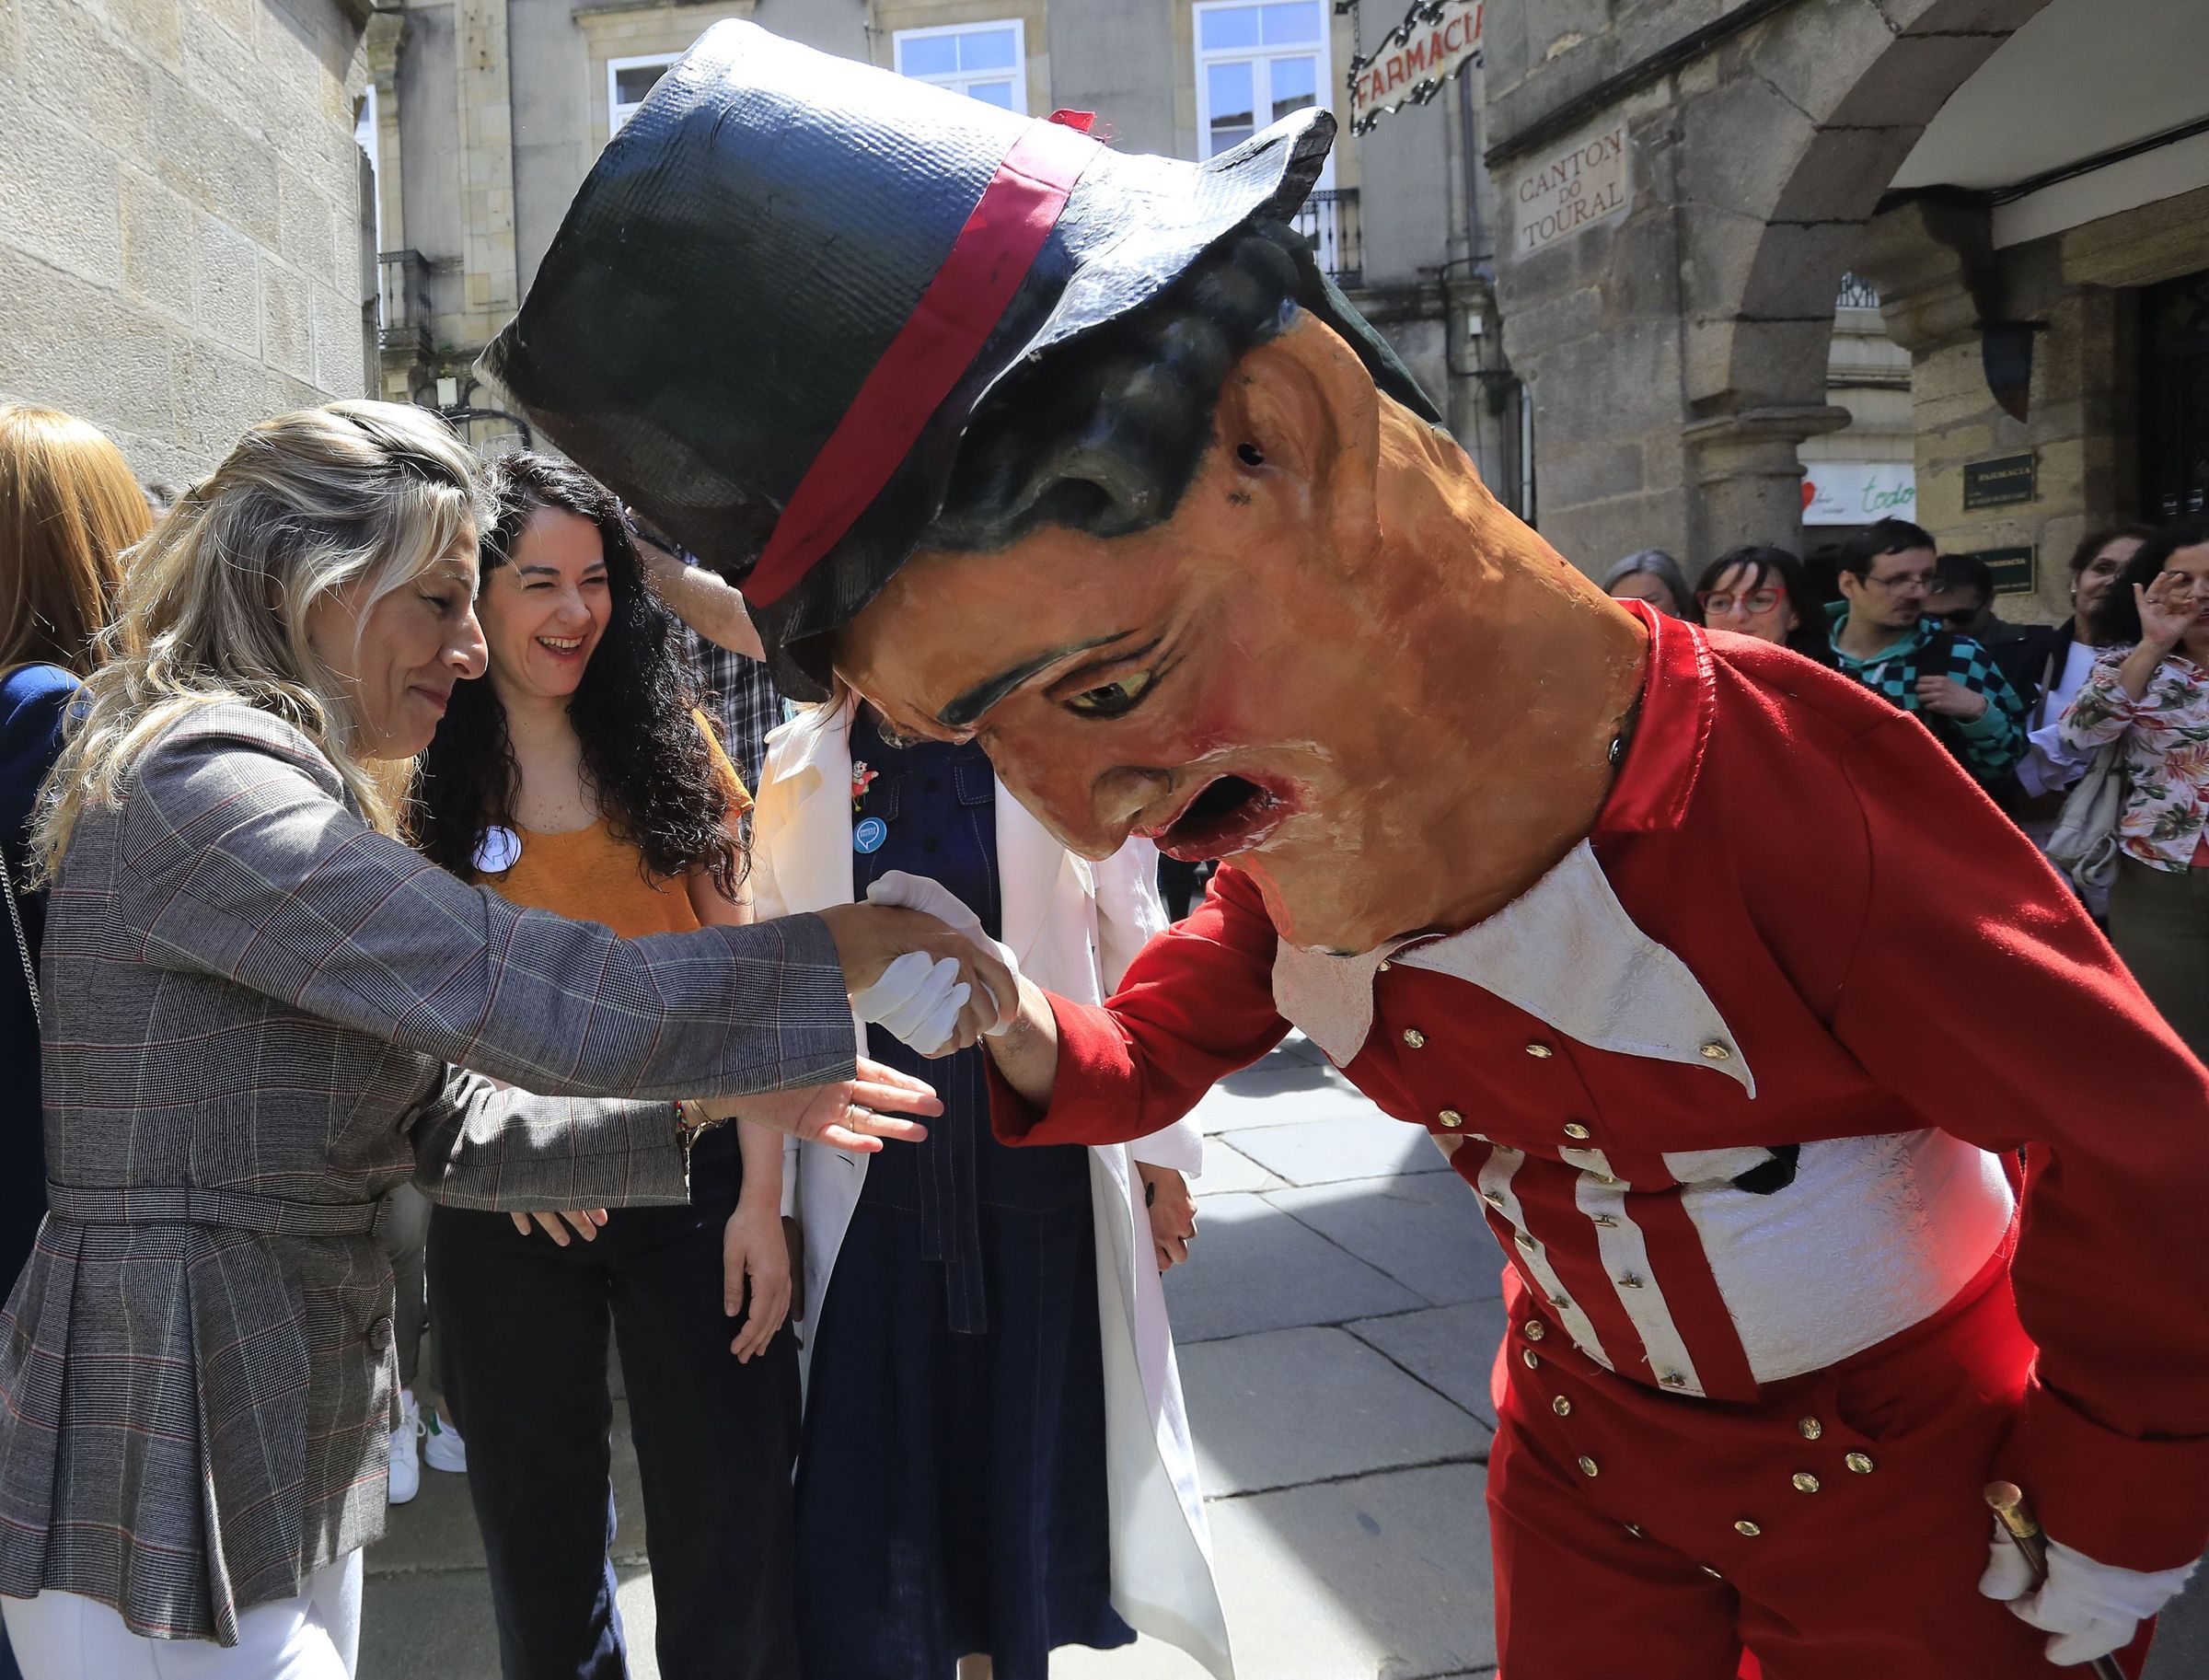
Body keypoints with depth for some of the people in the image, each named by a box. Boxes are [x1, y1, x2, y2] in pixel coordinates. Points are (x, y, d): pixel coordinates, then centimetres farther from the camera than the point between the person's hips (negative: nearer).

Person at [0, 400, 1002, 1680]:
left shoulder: (293, 799, 13)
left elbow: (446, 1124, 9)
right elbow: (532, 997, -29)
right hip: (159, 1475, -9)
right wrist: (859, 948, -21)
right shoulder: (203, 784, -19)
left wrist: (713, 1102, 0)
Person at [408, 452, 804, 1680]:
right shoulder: (418, 773, -1)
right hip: (506, 1206, 1)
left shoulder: (668, 740, 1)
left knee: (734, 1548, 5)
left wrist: (761, 1195, -8)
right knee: (539, 1537, 18)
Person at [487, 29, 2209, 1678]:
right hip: (1587, 1443, 4)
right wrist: (1017, 1035, -21)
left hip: (1902, 1463, -4)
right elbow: (1150, 1057, 3)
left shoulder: (1762, 777, -32)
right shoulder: (1281, 851, -14)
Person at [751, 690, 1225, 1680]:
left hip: (1041, 1179, -1)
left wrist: (1163, 1153, 5)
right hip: (871, 1187, 1)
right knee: (872, 1484, 8)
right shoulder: (802, 766, 2)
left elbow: (1132, 949, 2)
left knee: (1027, 1468, 13)